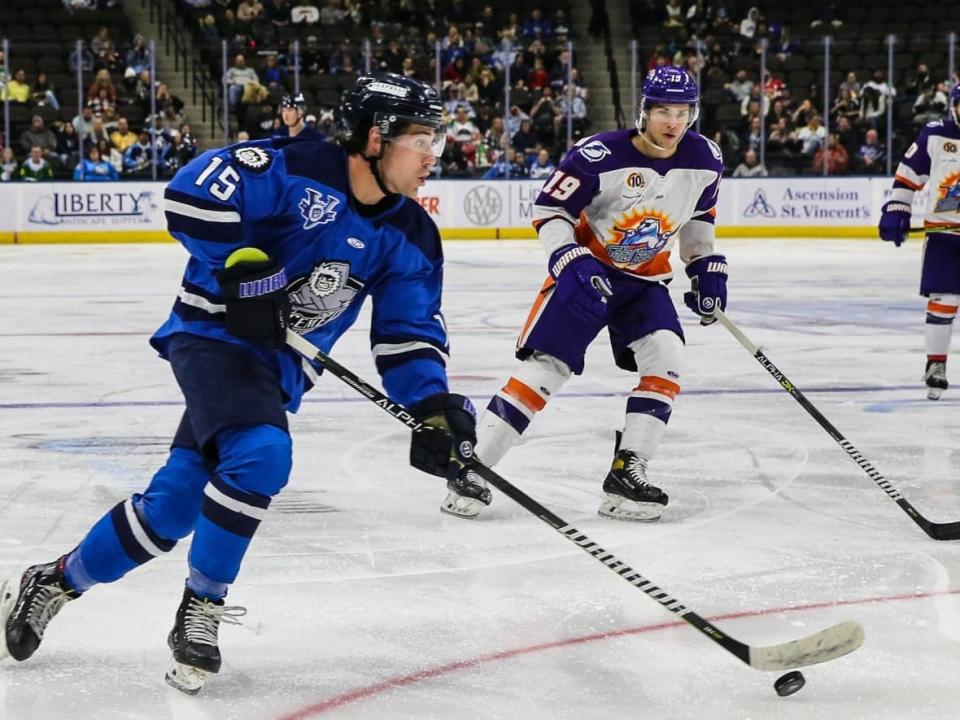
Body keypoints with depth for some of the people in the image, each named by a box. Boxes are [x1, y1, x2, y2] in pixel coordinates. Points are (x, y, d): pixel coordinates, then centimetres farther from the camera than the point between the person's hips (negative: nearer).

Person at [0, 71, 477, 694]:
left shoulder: (411, 239, 1)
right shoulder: (294, 170, -17)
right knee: (260, 454, -31)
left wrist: (433, 406, -14)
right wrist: (243, 269, -22)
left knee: (172, 505, 4)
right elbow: (191, 194, -20)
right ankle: (201, 610, -11)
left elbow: (409, 334, 2)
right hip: (214, 334, -6)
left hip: (278, 369, 6)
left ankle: (53, 583, 25)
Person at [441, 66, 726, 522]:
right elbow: (548, 210, -19)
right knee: (544, 366, -13)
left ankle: (626, 476, -12)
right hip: (587, 270, -5)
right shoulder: (599, 156, -24)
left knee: (665, 360, -17)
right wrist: (572, 265, -30)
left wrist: (706, 267, 7)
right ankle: (470, 469, -7)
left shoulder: (704, 160, -7)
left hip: (646, 278, 5)